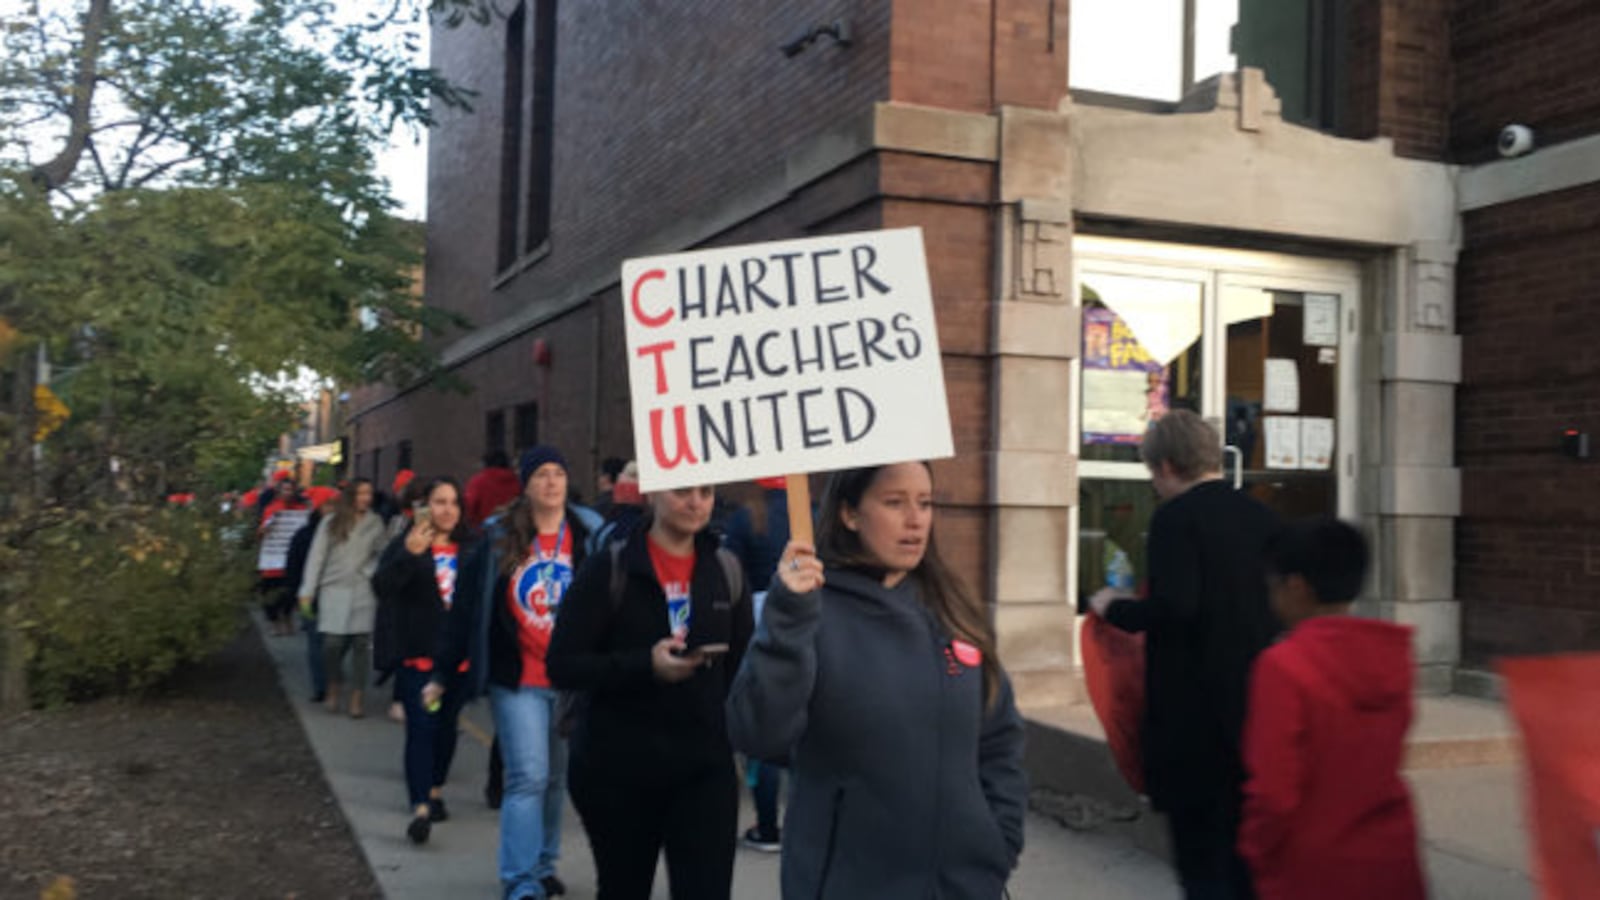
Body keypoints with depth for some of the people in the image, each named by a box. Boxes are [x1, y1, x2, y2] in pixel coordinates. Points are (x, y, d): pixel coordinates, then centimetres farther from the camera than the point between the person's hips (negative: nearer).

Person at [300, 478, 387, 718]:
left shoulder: (375, 523, 6)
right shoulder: (331, 523, 4)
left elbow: (381, 553, 15)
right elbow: (316, 557, 2)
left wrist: (372, 571, -1)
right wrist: (307, 591, -1)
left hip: (363, 592, 1)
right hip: (334, 590, -1)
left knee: (361, 644, -1)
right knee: (332, 643, -8)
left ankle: (356, 699, 9)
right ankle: (333, 689, 19)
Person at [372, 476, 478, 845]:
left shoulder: (470, 549, 3)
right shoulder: (405, 546, -4)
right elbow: (382, 586, -19)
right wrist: (409, 554, -34)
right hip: (418, 653, -3)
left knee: (447, 725, 15)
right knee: (420, 727, -9)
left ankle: (435, 790, 33)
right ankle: (421, 807, -11)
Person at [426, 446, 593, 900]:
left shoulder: (587, 538, -2)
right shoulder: (500, 540, 0)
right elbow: (469, 610, 2)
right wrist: (443, 673, 3)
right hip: (517, 680, -1)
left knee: (556, 778, 14)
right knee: (528, 777, -6)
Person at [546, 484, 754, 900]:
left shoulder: (727, 569, 5)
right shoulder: (609, 568, -5)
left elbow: (743, 666, 12)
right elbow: (562, 664, -10)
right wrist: (645, 665, -23)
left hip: (705, 764, 2)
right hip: (618, 766, -1)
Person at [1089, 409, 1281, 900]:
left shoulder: (1176, 517, -13)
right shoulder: (1262, 516, 7)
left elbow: (1174, 606, -24)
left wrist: (1114, 608, -8)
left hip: (1195, 715, -7)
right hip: (1258, 709, 7)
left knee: (1201, 860, 2)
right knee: (1245, 851, 18)